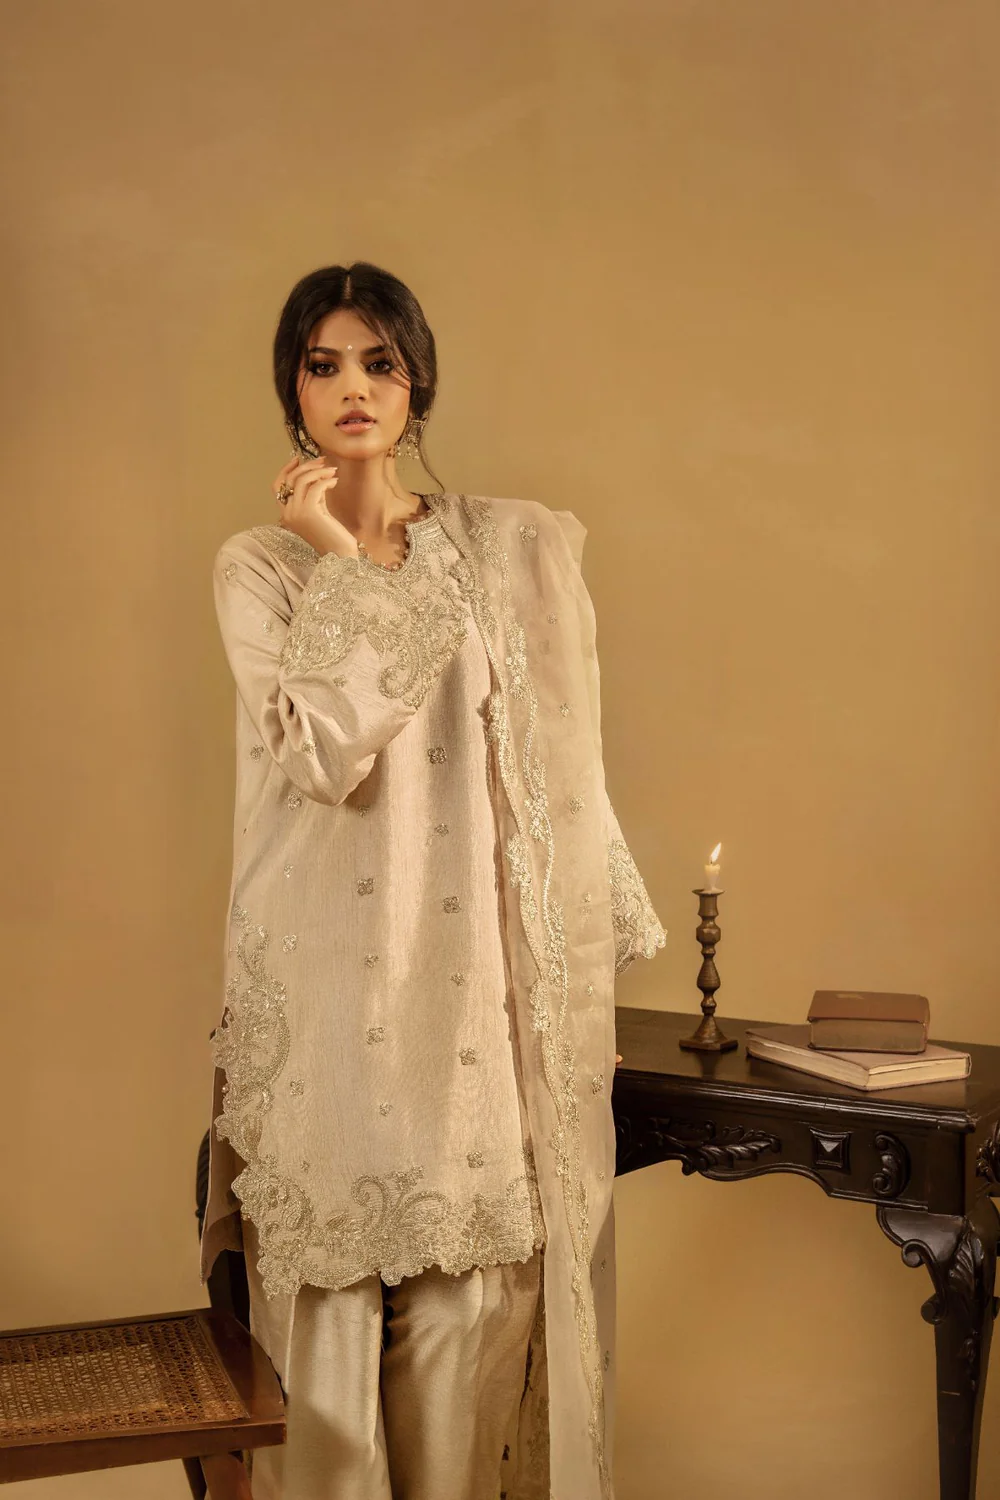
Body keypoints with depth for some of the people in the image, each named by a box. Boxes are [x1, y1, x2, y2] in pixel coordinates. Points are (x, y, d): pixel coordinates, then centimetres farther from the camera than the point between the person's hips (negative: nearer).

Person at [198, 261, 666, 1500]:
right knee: (331, 1278, 6)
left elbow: (562, 769, 6)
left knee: (477, 1283, 2)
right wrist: (340, 564, -9)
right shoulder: (258, 568, 4)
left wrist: (584, 977, 5)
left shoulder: (515, 548, 5)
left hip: (474, 963, 1)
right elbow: (322, 754, -12)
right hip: (329, 968, 0)